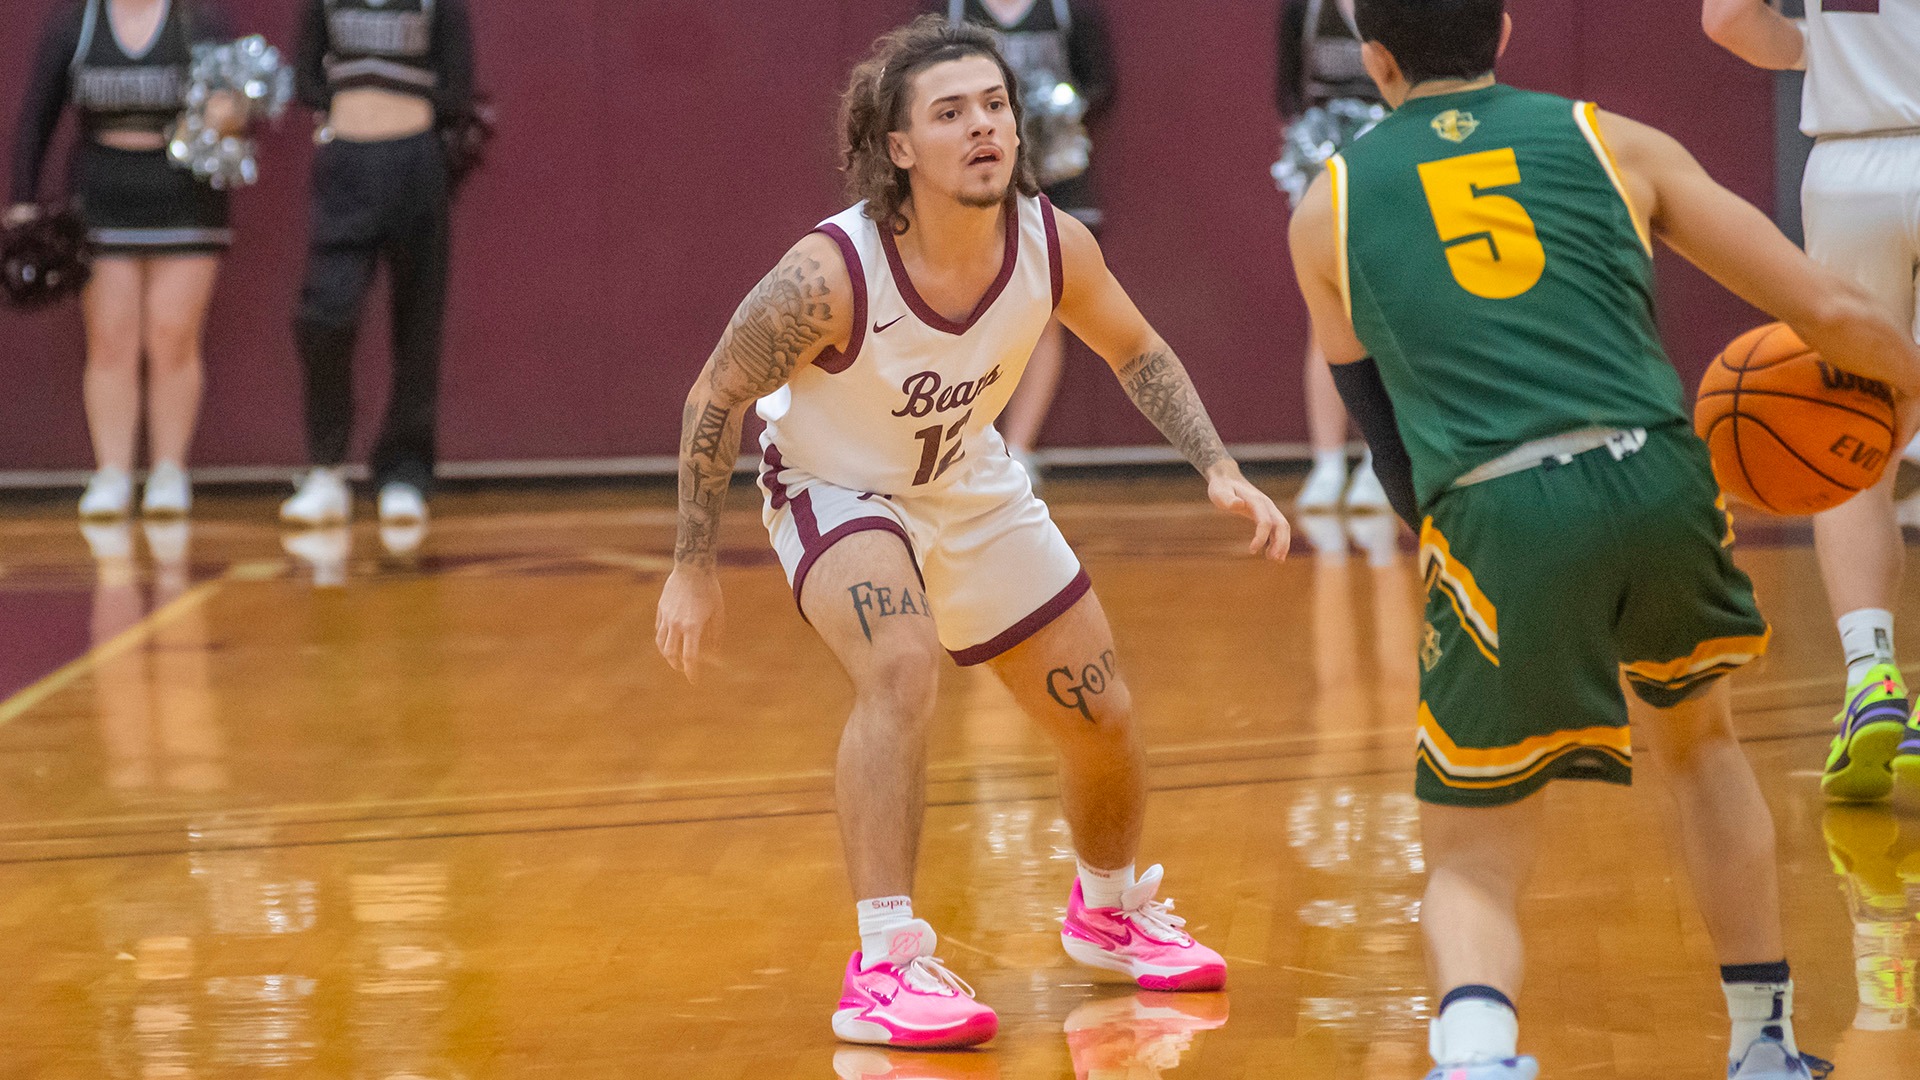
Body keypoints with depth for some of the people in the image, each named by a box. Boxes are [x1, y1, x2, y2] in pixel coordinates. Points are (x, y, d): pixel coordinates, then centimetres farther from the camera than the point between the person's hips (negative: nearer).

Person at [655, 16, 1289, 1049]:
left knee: (1104, 721, 10)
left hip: (971, 489, 5)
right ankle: (884, 966, -30)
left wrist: (1221, 471, -10)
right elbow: (714, 398, -19)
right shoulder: (830, 273, -34)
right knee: (901, 668, -34)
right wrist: (693, 568, -16)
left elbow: (1138, 354, 0)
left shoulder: (1052, 245, -21)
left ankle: (1109, 909, 42)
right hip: (835, 491, -5)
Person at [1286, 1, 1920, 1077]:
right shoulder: (1614, 142, 16)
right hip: (1659, 482, 1)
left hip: (1495, 520, -1)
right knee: (1698, 737, 32)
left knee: (1472, 865, 11)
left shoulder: (1329, 207, 18)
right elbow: (1831, 312, 13)